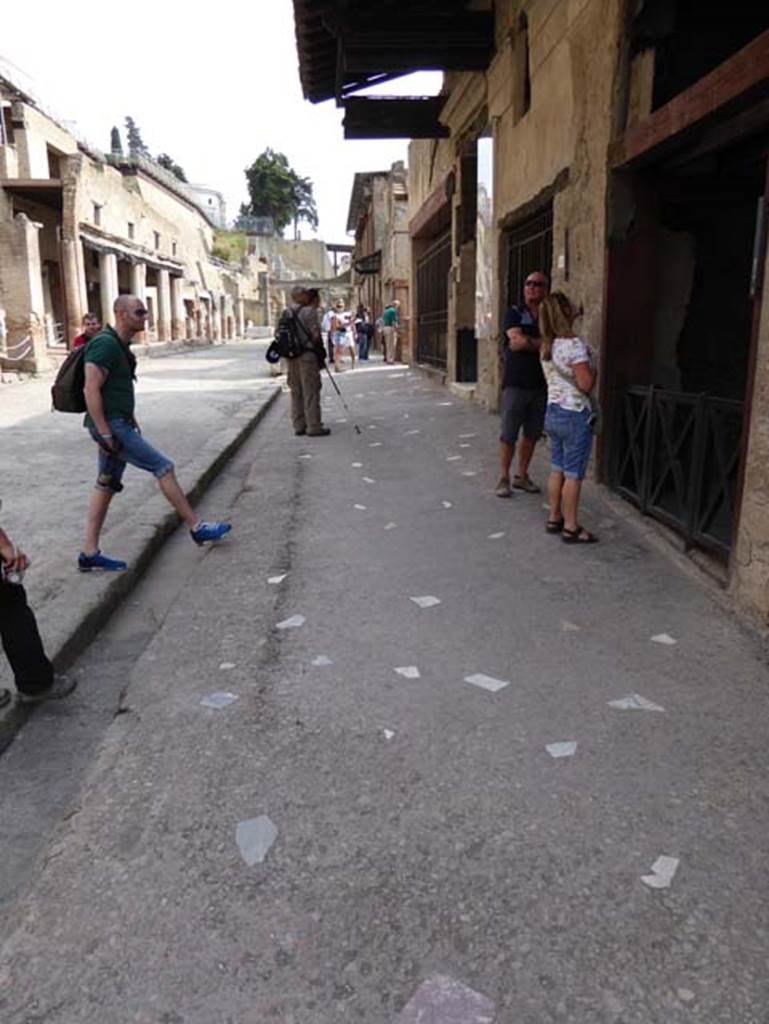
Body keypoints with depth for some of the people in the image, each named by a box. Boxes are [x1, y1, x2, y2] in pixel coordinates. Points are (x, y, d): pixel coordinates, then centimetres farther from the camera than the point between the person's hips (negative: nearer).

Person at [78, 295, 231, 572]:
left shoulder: (120, 345, 15)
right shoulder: (104, 344, -16)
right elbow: (91, 391, -22)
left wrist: (130, 419, 19)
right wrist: (105, 434, -23)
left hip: (118, 424, 10)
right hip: (110, 425, -10)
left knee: (106, 486, 10)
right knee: (163, 468, -6)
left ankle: (89, 553, 14)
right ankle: (196, 528, 3)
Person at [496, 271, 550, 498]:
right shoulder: (514, 313, 0)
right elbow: (517, 340, -15)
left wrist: (528, 343, -9)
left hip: (541, 384, 4)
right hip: (516, 383, -4)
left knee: (532, 434, 10)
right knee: (509, 434, -1)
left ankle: (522, 475, 22)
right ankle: (504, 478, 9)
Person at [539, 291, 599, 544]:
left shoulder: (546, 346, 8)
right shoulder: (574, 344, -18)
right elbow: (585, 384, -22)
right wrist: (593, 370, -1)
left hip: (553, 412, 8)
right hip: (575, 414, -8)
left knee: (557, 469, 15)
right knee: (573, 474, -1)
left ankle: (554, 518, 24)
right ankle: (571, 528, 6)